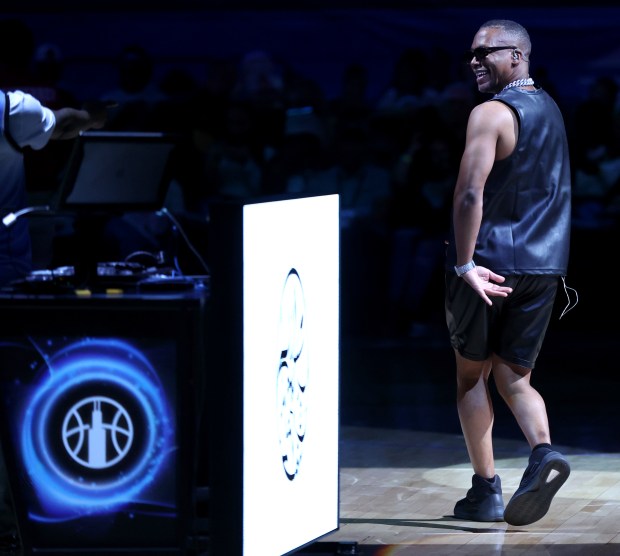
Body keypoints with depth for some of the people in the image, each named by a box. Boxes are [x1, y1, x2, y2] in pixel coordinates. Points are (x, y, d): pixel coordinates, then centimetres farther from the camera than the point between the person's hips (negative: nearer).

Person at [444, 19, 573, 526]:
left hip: (489, 261, -6)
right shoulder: (550, 109, 14)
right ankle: (543, 452, -17)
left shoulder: (492, 113, -13)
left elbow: (471, 193, -22)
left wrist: (464, 264, -19)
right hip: (543, 266, 6)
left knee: (472, 374, 8)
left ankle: (486, 491, 7)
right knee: (514, 377, 10)